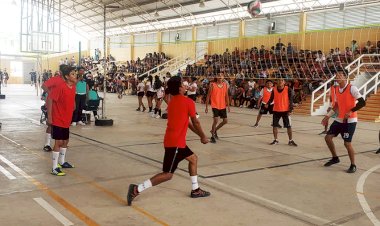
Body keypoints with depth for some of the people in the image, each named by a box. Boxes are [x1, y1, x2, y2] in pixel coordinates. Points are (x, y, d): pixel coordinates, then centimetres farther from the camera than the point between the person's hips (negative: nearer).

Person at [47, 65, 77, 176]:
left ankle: (61, 162, 35)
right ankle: (54, 168, 0)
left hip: (66, 120, 8)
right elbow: (50, 99, -19)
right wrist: (49, 116, -18)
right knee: (59, 142, -7)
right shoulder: (61, 87, -21)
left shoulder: (73, 87, 2)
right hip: (58, 119, -8)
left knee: (65, 141, 17)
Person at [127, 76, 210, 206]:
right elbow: (195, 123, -3)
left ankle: (195, 190, 30)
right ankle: (137, 189, -10)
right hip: (175, 143, -9)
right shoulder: (188, 102, -11)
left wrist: (199, 134, 26)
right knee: (168, 174, -6)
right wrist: (203, 137, 13)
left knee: (193, 158, 23)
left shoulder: (172, 102, 14)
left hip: (177, 141, 9)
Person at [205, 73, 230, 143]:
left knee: (225, 121, 10)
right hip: (215, 106, -5)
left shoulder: (225, 85, 4)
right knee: (216, 120, -14)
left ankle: (214, 130, 32)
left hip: (223, 106, 6)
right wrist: (207, 107, -8)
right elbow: (208, 96, -5)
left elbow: (226, 96, 13)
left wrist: (228, 105, 10)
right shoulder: (212, 85, -9)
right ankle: (212, 136, 3)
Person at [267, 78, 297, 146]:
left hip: (285, 111, -3)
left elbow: (291, 100, -7)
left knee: (289, 126, 1)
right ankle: (275, 140, 19)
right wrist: (267, 104, -11)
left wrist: (290, 110, -13)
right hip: (276, 110, 3)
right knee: (275, 125, 6)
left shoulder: (288, 90, -8)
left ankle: (290, 141, 12)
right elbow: (271, 98, 8)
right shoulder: (274, 89, 1)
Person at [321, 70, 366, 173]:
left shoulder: (352, 88, -15)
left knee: (347, 143, -7)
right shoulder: (336, 89, 7)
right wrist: (328, 116, 16)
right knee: (328, 137, 5)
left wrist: (350, 111, -25)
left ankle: (353, 165, 12)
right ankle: (335, 158, 26)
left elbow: (362, 102, -18)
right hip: (339, 119, 7)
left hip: (350, 121, -7)